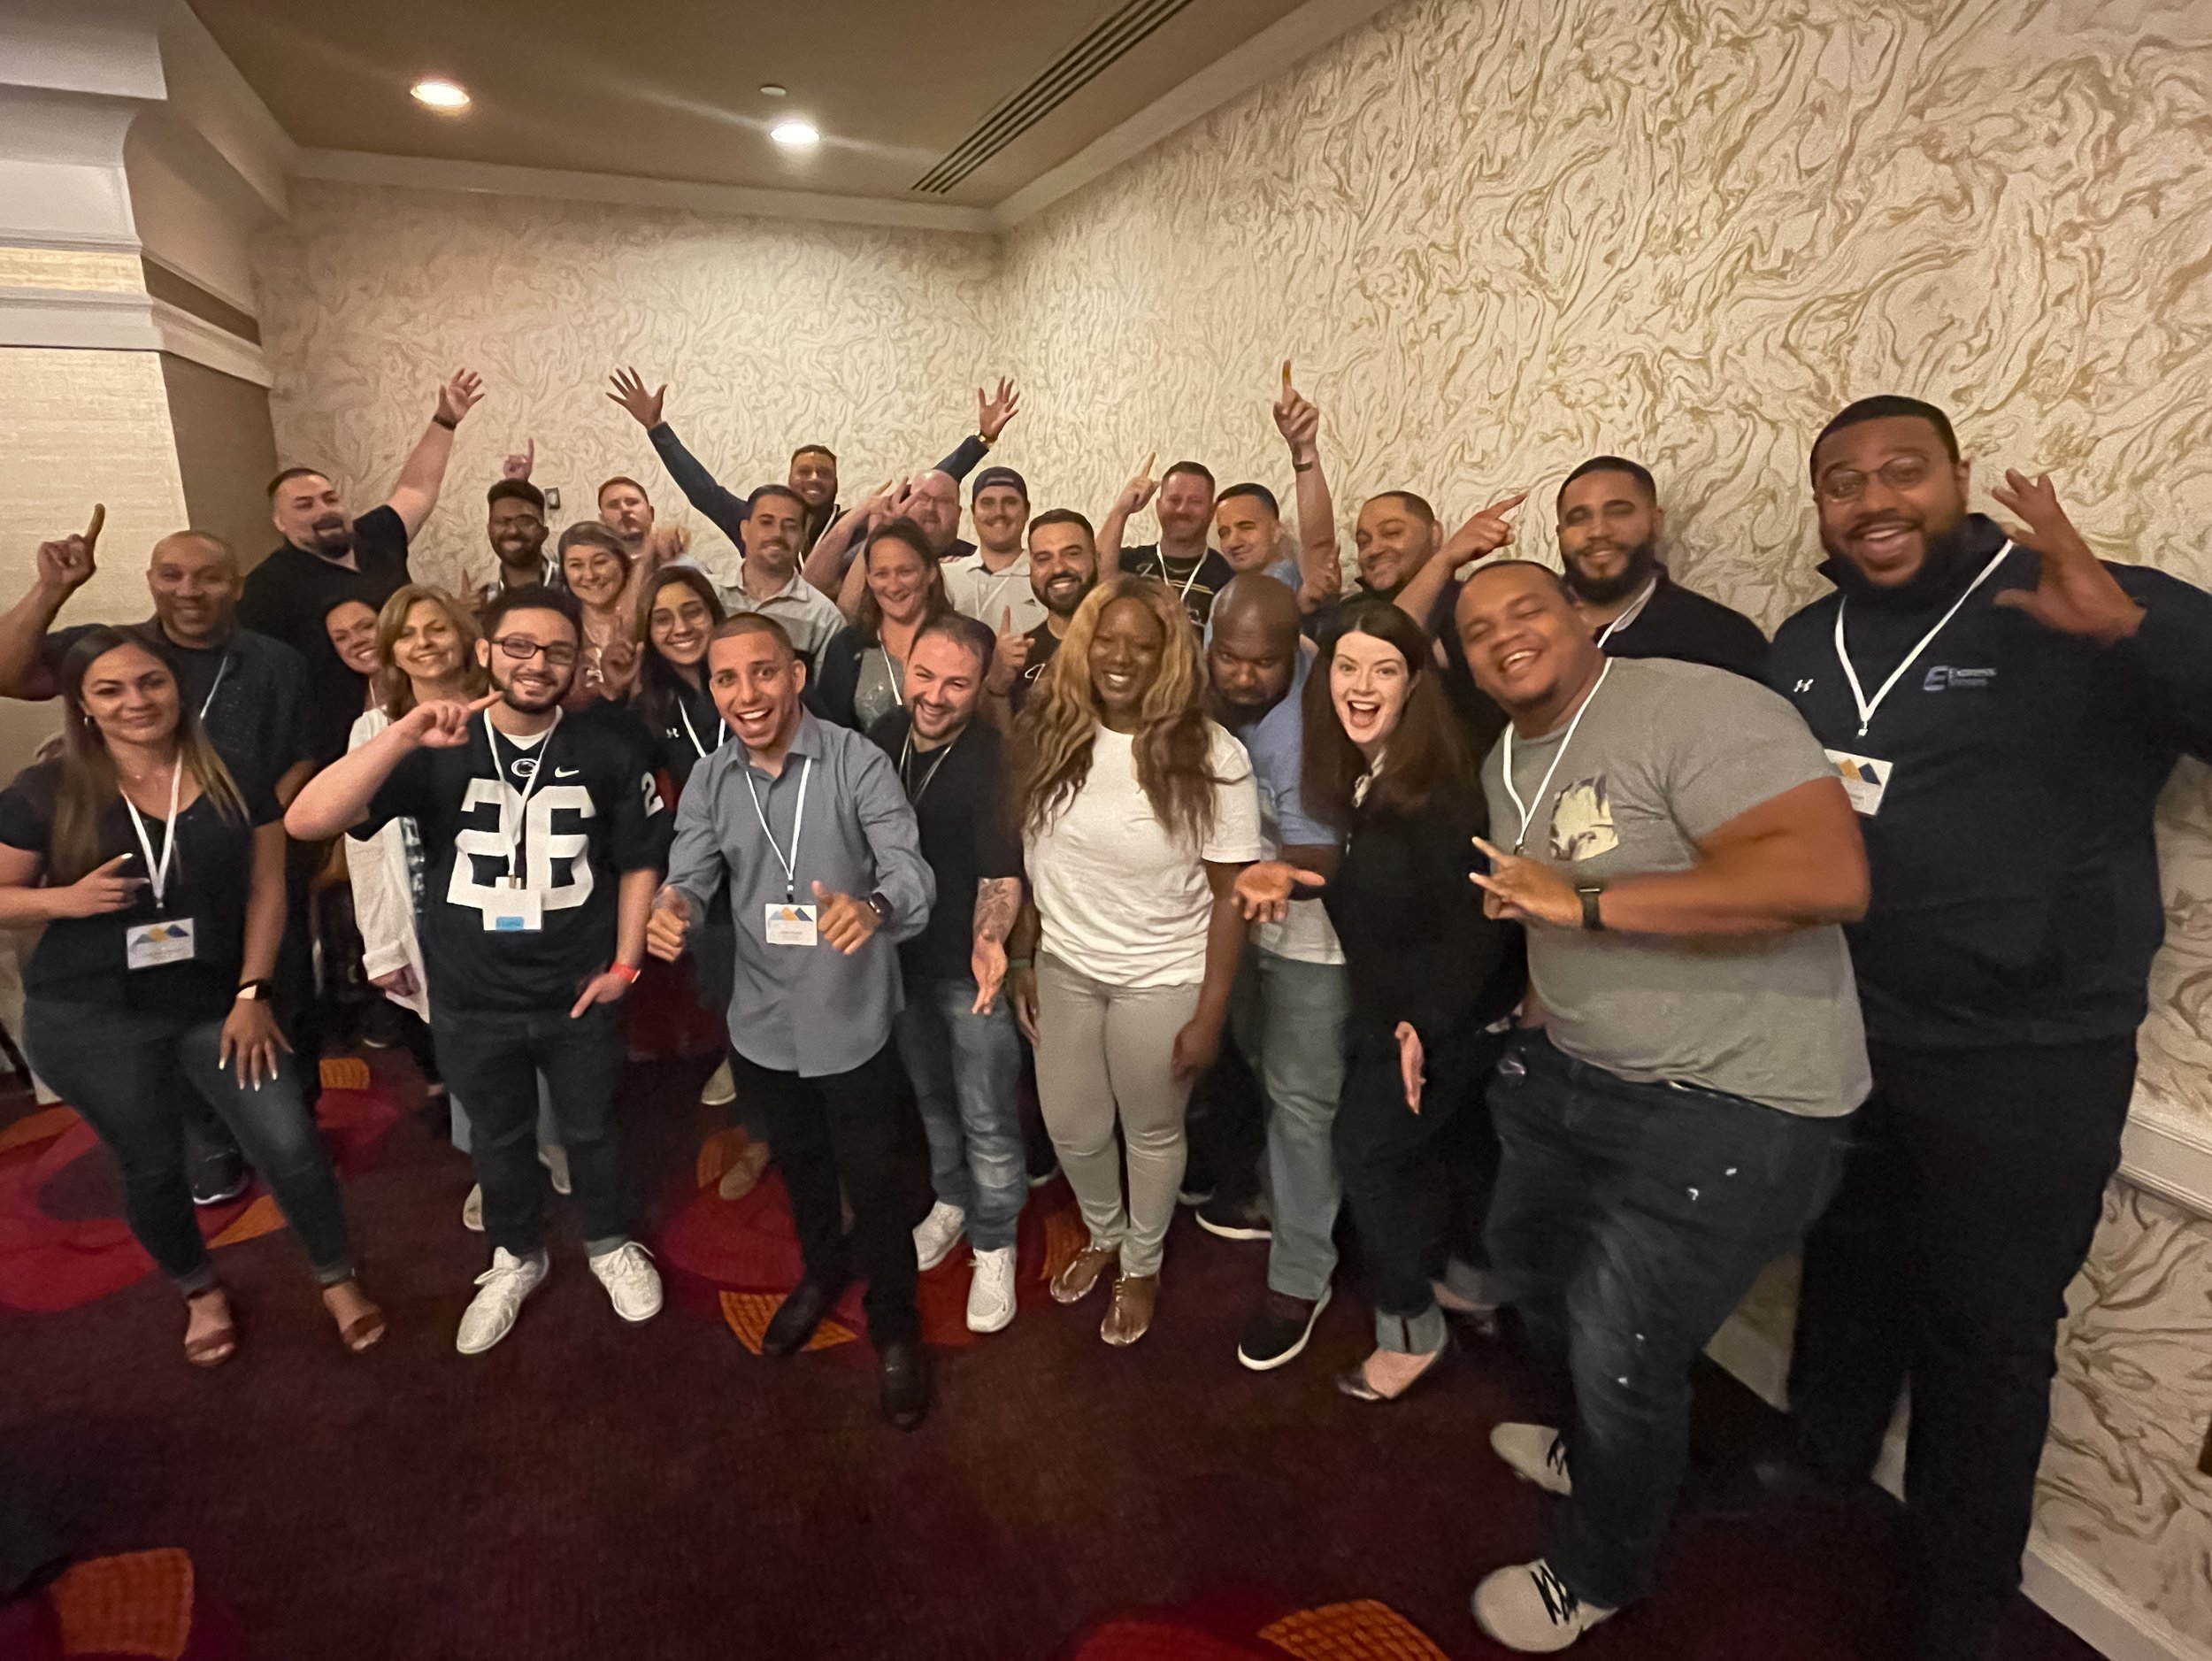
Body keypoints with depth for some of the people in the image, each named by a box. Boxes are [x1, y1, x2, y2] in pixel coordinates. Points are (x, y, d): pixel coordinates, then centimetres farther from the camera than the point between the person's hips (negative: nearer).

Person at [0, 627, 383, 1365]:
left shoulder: (236, 779, -3)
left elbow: (266, 888, -2)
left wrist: (252, 993, -7)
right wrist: (65, 899, -20)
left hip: (217, 1004, 0)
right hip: (88, 1018, 0)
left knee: (292, 1145, -4)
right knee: (152, 1167, 13)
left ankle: (338, 1280, 20)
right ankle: (201, 1292, 39)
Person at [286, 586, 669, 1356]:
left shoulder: (608, 745, -11)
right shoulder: (433, 750, -12)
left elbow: (639, 859, 0)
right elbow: (306, 821, -24)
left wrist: (625, 962, -3)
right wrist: (402, 736, -35)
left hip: (578, 992, -1)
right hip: (471, 999, 1)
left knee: (589, 1127, 20)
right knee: (498, 1136, 22)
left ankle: (610, 1244, 46)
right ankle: (516, 1257, 48)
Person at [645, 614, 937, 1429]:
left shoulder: (857, 762, -19)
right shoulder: (710, 780, -2)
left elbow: (912, 872, -28)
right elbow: (690, 873, -8)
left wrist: (874, 908, -51)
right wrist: (673, 906, -32)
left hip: (852, 1022, -4)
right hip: (763, 1023, 5)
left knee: (874, 1182, 13)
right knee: (798, 1163, 28)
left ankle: (895, 1323, 38)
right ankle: (822, 1269, 57)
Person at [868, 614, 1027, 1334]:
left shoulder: (995, 762, -24)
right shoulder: (884, 736, -6)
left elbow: (1003, 872, -31)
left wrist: (989, 939, -49)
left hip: (972, 967, -5)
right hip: (902, 956, 6)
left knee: (987, 1117, 6)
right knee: (927, 1093, 23)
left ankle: (993, 1245, 29)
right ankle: (951, 1201, 48)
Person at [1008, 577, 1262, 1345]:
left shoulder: (1211, 757, -18)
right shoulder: (1049, 736, -6)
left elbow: (1230, 894, -13)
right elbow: (1032, 860, 3)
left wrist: (1209, 1013, -12)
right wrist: (1023, 960, 6)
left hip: (1162, 981, -4)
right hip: (1065, 970, 4)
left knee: (1152, 1132, 16)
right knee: (1071, 1127, 19)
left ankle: (1143, 1263, 45)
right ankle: (1104, 1235, 50)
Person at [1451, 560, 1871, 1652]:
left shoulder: (1693, 710, -21)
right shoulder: (1505, 765, 7)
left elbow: (1829, 876, -33)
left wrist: (1584, 902, -30)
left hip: (1732, 1105, -9)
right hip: (1573, 1072, 9)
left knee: (1621, 1351, 2)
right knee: (1526, 1260, 25)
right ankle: (1602, 1447, 56)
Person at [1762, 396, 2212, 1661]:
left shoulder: (2090, 623, -13)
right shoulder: (1804, 647, 4)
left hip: (2027, 1068, -4)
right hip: (1838, 1042, 5)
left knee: (1983, 1335, 12)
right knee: (1848, 1272, 24)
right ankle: (1820, 1466, 49)